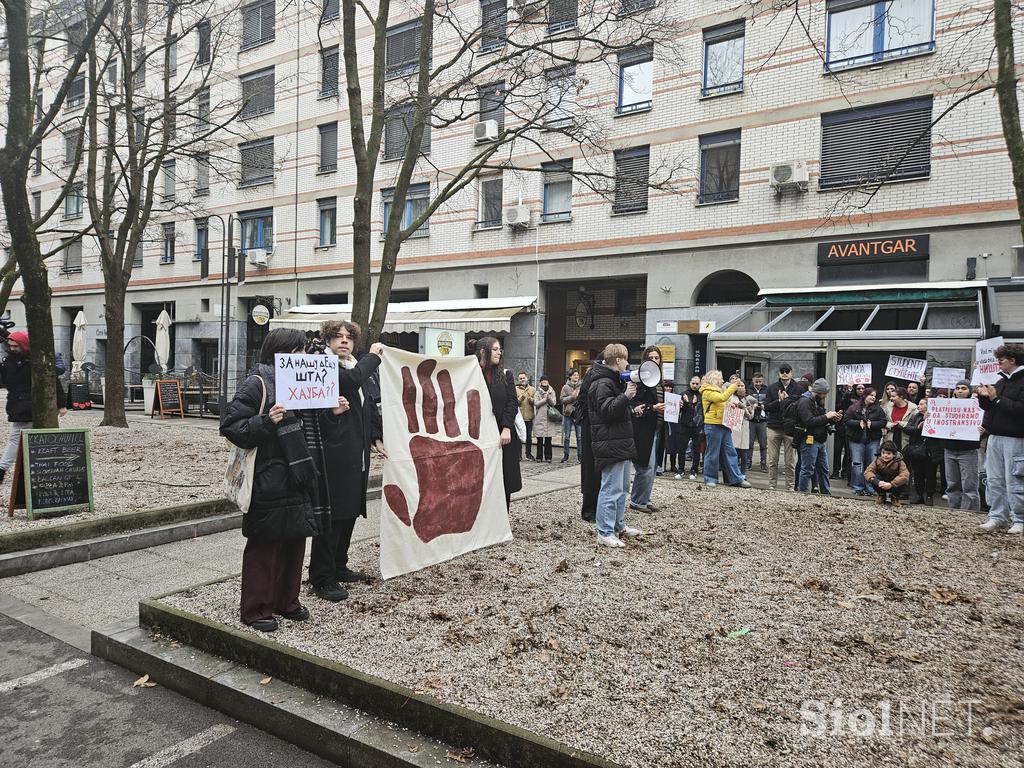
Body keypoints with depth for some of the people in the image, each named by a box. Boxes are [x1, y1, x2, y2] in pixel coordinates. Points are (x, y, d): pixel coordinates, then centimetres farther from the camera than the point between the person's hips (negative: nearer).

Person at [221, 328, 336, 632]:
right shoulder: (257, 383, -10)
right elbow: (229, 425, -14)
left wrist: (332, 412, 8)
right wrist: (265, 422, -27)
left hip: (301, 478, 8)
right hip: (270, 480, -8)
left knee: (294, 541, 15)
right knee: (265, 544, 2)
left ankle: (286, 601, 31)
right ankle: (256, 609, 16)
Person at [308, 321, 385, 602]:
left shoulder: (361, 368, 17)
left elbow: (371, 407, 21)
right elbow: (351, 379, -27)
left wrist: (377, 438, 12)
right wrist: (373, 356, -12)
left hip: (357, 453, 8)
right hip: (334, 453, -8)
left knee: (350, 511, 16)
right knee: (331, 515, -3)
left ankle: (338, 567, 30)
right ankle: (321, 579, 6)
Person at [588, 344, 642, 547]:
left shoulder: (615, 381, 19)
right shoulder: (603, 383, -14)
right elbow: (607, 410, -24)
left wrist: (629, 392, 15)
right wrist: (626, 395, -31)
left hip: (621, 443, 11)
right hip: (610, 444, -11)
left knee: (622, 487, 19)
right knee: (611, 489, -8)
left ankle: (619, 525, 31)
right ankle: (605, 533, -2)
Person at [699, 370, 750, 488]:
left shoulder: (719, 390, 23)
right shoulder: (707, 392, -7)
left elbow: (725, 404, 26)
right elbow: (722, 398, -23)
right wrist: (733, 386, -18)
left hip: (724, 425, 9)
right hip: (713, 425, -9)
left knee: (730, 452, 6)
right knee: (712, 453, -2)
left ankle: (736, 478, 7)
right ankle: (710, 478, 7)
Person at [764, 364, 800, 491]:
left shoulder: (797, 389, 3)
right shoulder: (772, 388, 8)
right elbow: (766, 407, 1)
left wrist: (787, 399, -14)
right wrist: (779, 401, -12)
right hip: (774, 428, 1)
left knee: (789, 462, 2)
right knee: (772, 461, 4)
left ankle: (790, 486, 10)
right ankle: (772, 485, 11)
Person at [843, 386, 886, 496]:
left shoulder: (878, 409, 6)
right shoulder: (854, 407, 0)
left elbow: (883, 422, 1)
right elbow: (846, 420, -4)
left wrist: (872, 424, -14)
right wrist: (858, 423, -17)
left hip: (873, 440, 2)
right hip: (856, 439, -1)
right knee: (857, 464, -1)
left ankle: (870, 488, 10)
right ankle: (858, 488, 7)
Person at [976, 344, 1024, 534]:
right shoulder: (1001, 380, 14)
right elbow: (987, 406, 21)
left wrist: (996, 398, -16)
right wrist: (983, 397, 1)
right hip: (994, 436, 8)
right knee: (995, 480, 9)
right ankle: (997, 517, 15)